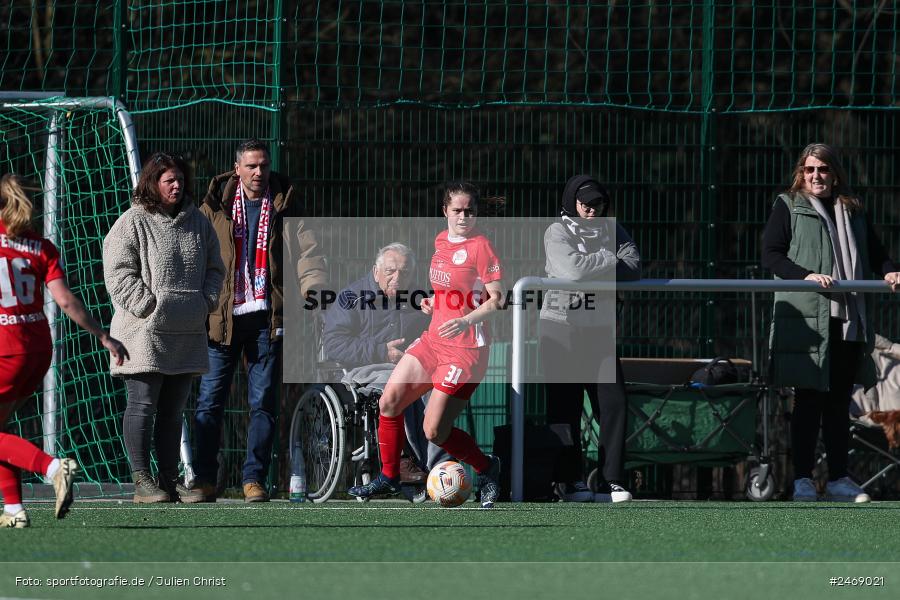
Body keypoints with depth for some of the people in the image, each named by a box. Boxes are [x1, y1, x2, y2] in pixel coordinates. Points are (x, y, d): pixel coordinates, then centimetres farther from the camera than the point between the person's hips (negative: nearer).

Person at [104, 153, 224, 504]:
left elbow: (214, 268, 21)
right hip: (144, 331, -6)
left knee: (173, 410, 9)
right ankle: (142, 481, -5)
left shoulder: (197, 223, 14)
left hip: (187, 332, 6)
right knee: (143, 406, -6)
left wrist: (205, 302, 4)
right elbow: (119, 274, -9)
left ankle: (170, 480, 13)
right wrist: (149, 307, -15)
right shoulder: (133, 223, -5)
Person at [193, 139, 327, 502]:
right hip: (222, 316, 0)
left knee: (263, 402, 1)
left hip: (267, 317, 1)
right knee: (210, 400, -1)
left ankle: (254, 479, 6)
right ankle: (204, 479, 4)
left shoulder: (284, 206, 7)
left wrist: (314, 288, -18)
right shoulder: (216, 206, 5)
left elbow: (306, 252, 1)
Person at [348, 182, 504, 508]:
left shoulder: (480, 246, -12)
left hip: (466, 350, -8)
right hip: (433, 341, 8)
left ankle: (487, 470, 15)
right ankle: (388, 477, 14)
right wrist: (434, 303, 10)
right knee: (389, 401, -2)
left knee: (434, 432, -9)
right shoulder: (441, 241, 12)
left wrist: (466, 320, -28)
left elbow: (497, 298, -14)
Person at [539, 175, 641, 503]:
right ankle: (570, 481, 3)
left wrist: (592, 270, -12)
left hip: (600, 327, 4)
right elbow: (573, 268, -19)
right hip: (562, 326, -4)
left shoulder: (612, 230, 13)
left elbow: (633, 266, -3)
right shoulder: (557, 232, -1)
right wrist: (612, 261, -6)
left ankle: (611, 482, -2)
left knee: (613, 403, -5)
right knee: (565, 407, -4)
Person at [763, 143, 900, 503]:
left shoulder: (853, 211, 18)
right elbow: (770, 255, -4)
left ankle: (838, 479, 12)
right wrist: (806, 275, -19)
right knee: (809, 400, -4)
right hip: (806, 320, -5)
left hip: (849, 322, 5)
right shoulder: (789, 207, 4)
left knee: (839, 401, 8)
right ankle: (803, 480, -1)